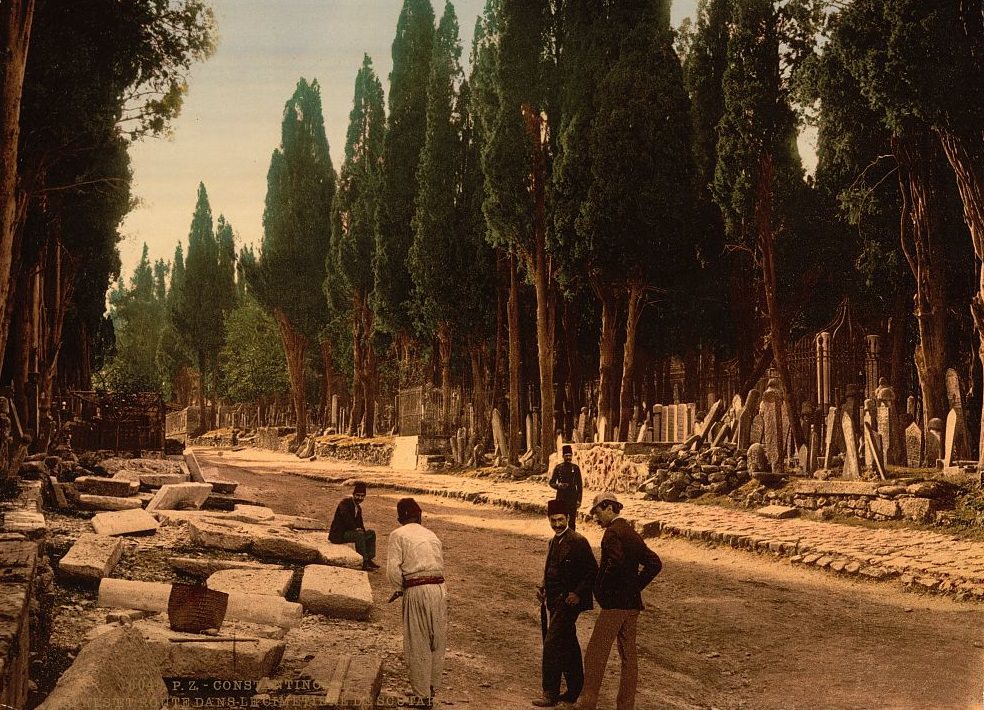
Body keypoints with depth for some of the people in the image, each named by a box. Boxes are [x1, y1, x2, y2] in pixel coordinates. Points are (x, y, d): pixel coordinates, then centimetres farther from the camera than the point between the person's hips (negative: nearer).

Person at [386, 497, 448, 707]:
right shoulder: (432, 535, 17)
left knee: (418, 645, 7)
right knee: (437, 643, 17)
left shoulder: (398, 535, 1)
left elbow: (393, 571, -10)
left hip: (416, 592, -5)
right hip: (440, 589, 5)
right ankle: (432, 689, 29)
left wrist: (402, 587, 10)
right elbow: (440, 566, 15)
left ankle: (423, 696, 14)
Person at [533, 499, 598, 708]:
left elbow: (592, 571, -14)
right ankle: (575, 691, 24)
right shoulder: (553, 541, 14)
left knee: (551, 644, -11)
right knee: (568, 646, 15)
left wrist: (578, 594, -19)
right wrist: (543, 588, 8)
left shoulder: (578, 541, -13)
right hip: (555, 601, 9)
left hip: (568, 601, -9)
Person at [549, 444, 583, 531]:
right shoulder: (558, 467, 1)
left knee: (572, 521, 3)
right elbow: (551, 483, 5)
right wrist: (558, 486, -17)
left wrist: (579, 500, -1)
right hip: (561, 498, -1)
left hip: (573, 498, 1)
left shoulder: (575, 468, 3)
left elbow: (580, 485, 5)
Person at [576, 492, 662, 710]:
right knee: (628, 654, 11)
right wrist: (635, 585, 11)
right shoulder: (632, 534, 16)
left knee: (595, 653, -6)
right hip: (633, 603, 9)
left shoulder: (612, 531, -11)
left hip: (615, 602, -9)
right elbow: (655, 563, 14)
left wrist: (601, 590, -15)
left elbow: (615, 562, -28)